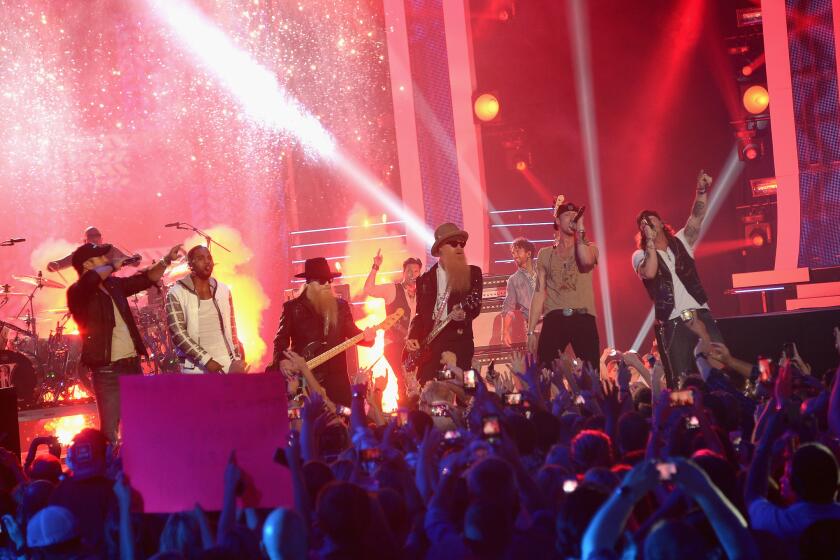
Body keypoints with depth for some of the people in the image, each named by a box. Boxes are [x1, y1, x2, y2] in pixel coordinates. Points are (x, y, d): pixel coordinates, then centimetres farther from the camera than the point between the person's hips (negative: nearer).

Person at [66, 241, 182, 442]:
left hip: (132, 364, 7)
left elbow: (146, 279, 24)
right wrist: (113, 266, -14)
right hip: (107, 370, -7)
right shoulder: (78, 292, -9)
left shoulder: (113, 285, 13)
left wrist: (167, 260, 14)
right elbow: (92, 278, -31)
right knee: (110, 431, -7)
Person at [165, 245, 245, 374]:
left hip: (227, 365, 4)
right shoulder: (176, 293, -2)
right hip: (196, 368, -4)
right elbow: (177, 334, -10)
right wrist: (206, 360, -14)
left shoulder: (223, 291, 12)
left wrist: (237, 360, 4)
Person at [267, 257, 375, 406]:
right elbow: (281, 340, 2)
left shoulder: (341, 306, 11)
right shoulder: (292, 307, 2)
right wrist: (282, 361, -13)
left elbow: (352, 332, 11)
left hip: (336, 378, 2)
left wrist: (366, 336, -9)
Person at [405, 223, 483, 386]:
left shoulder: (473, 273, 9)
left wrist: (464, 314, -21)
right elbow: (420, 313, 13)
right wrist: (413, 337, -2)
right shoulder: (425, 279, 14)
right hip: (429, 342, 2)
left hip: (459, 340, -2)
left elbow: (476, 305, 0)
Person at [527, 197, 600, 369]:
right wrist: (531, 331, 6)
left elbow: (587, 261, -14)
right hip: (554, 319, 1)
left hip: (583, 318, -1)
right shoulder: (545, 254, 16)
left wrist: (580, 230, -4)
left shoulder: (588, 247, 12)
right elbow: (539, 292, 12)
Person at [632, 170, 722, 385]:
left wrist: (702, 191, -13)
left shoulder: (680, 242, 16)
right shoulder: (641, 255, 8)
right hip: (673, 325, -2)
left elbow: (696, 217, 1)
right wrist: (650, 241, -12)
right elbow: (649, 273, -15)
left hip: (701, 316, 2)